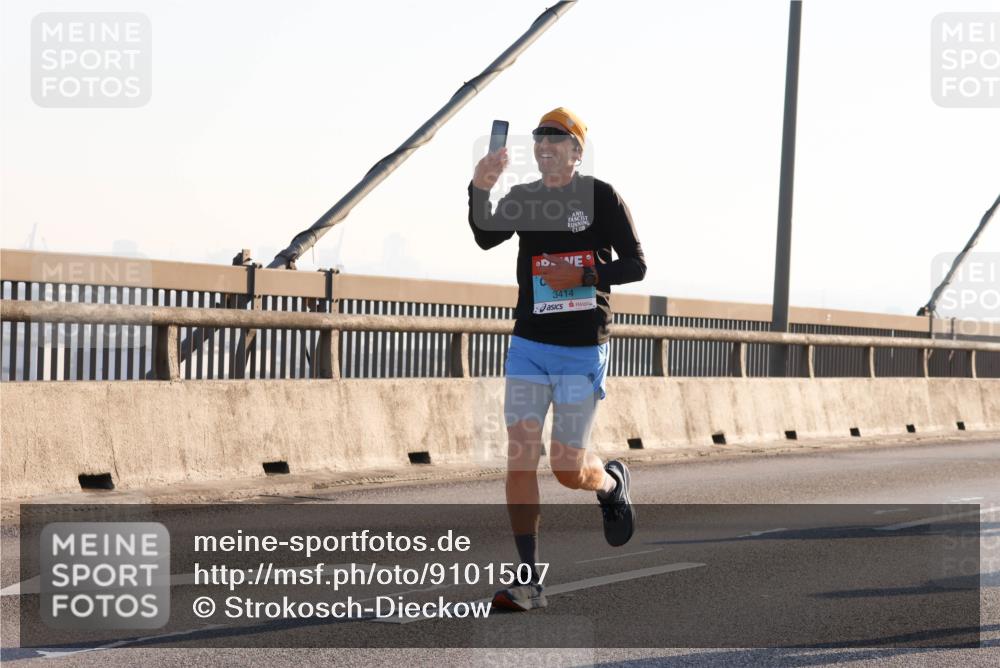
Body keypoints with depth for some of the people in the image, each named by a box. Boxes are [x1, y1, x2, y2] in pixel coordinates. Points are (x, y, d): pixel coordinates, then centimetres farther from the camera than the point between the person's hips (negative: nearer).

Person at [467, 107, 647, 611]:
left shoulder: (601, 197, -2)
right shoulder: (523, 198, 6)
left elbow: (635, 266, -3)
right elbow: (486, 238, -12)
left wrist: (583, 275, -18)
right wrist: (479, 191, -29)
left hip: (583, 351, -3)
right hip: (529, 346, 3)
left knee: (567, 468, -2)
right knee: (520, 456, -8)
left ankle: (612, 484, 35)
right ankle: (529, 582, -5)